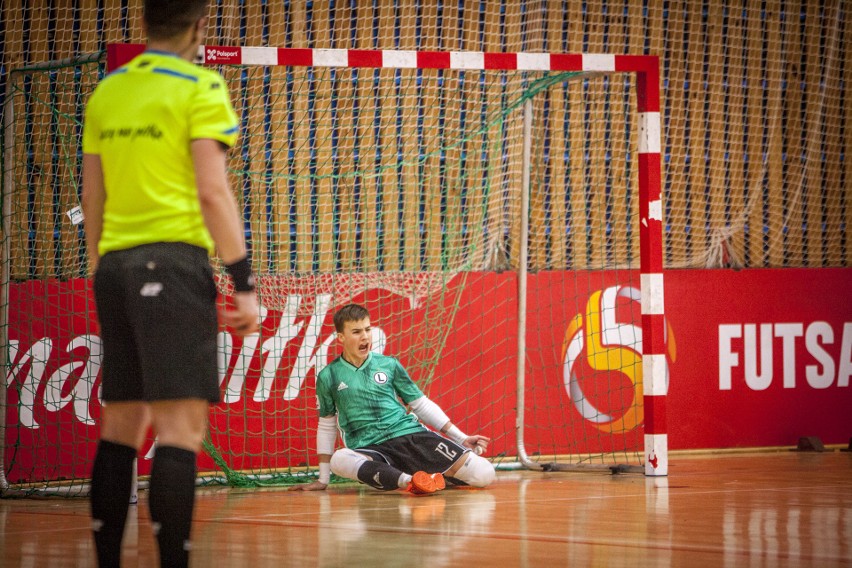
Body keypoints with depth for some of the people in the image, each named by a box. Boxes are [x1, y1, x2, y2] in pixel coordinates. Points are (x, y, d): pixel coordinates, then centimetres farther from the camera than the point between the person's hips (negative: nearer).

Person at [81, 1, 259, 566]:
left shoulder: (107, 91, 13)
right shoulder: (201, 88, -5)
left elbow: (92, 196, 16)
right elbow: (212, 191, -13)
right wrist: (245, 284, -11)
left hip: (115, 265, 7)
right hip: (173, 263, -7)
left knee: (121, 423, 12)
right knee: (181, 424, -11)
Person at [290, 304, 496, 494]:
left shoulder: (388, 365, 10)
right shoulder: (328, 377, 7)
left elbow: (422, 406, 17)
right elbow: (326, 426, 17)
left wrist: (461, 439, 13)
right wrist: (323, 480, 17)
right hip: (370, 450, -2)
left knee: (484, 474, -17)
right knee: (339, 459, -40)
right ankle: (406, 481, -49)